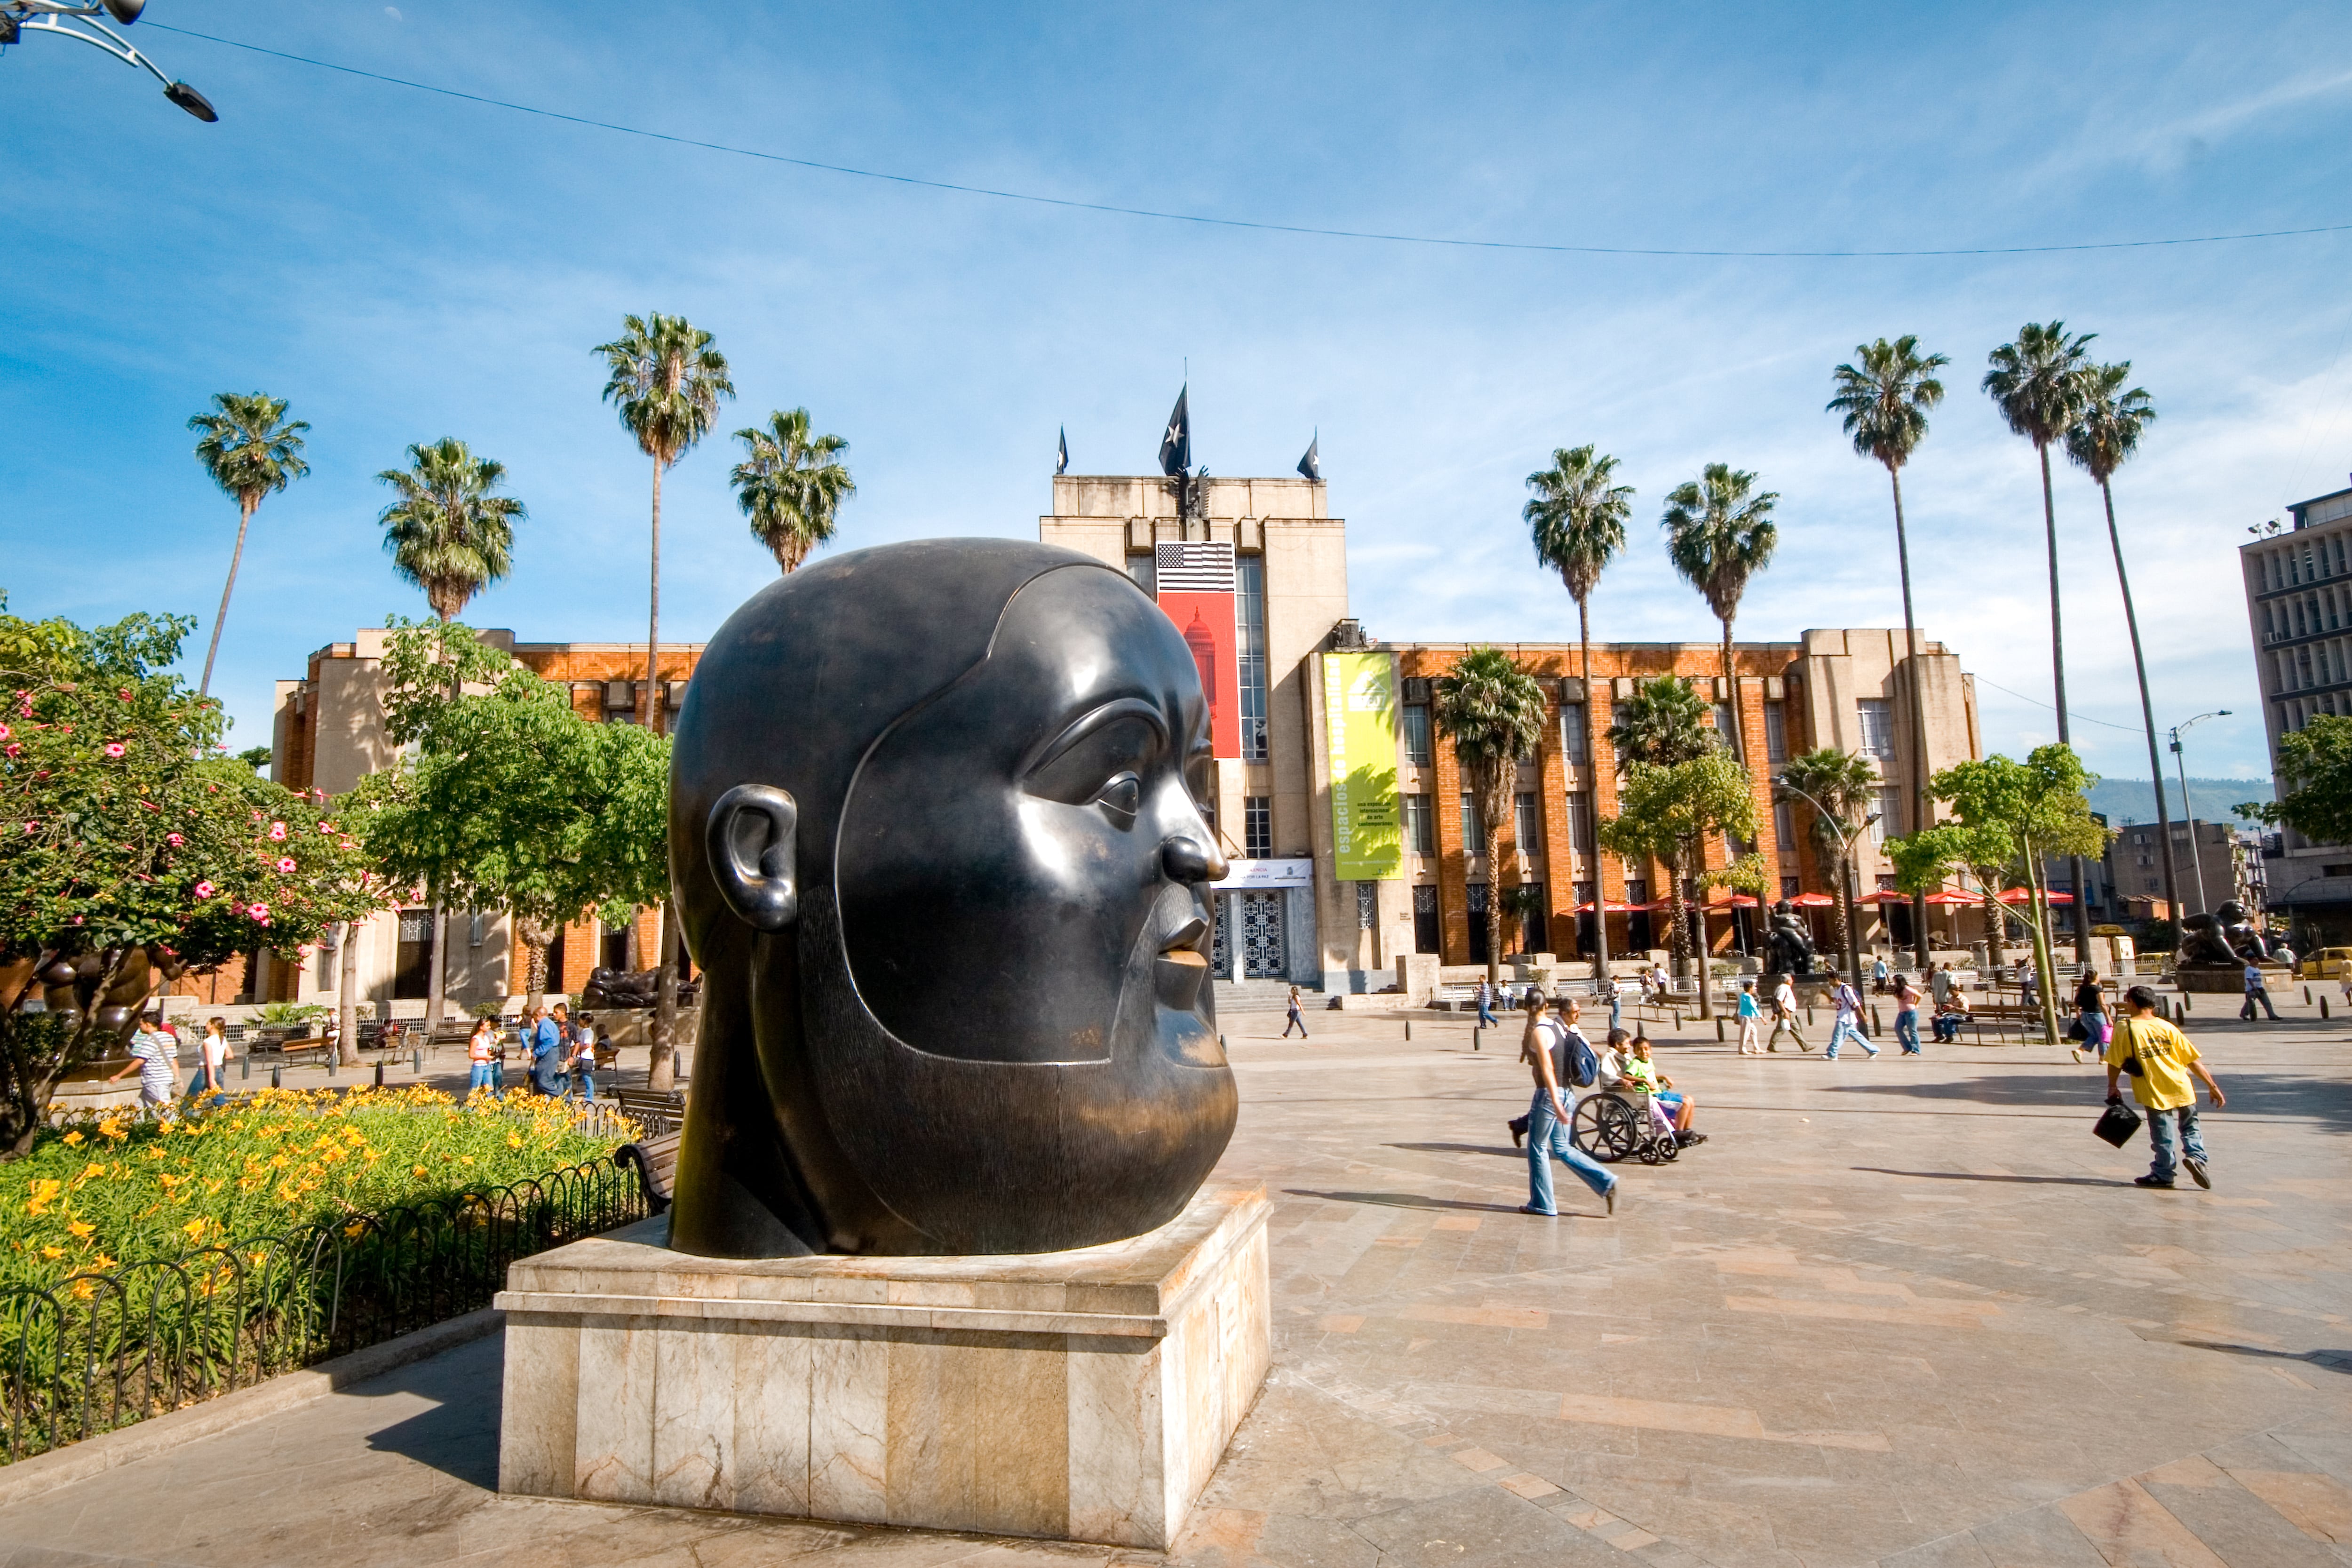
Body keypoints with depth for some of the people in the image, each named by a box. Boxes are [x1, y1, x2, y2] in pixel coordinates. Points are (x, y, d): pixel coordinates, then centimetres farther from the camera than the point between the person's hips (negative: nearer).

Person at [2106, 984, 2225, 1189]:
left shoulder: (2124, 1028, -7)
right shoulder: (2167, 1027, 4)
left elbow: (2115, 1063, -4)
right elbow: (2193, 1060, 5)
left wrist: (2112, 1087, 9)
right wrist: (2213, 1086, 12)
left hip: (2155, 1092, -3)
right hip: (2182, 1088, 4)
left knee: (2163, 1136, 7)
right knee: (2190, 1127, 22)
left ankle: (2163, 1174, 15)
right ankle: (2196, 1156, 2)